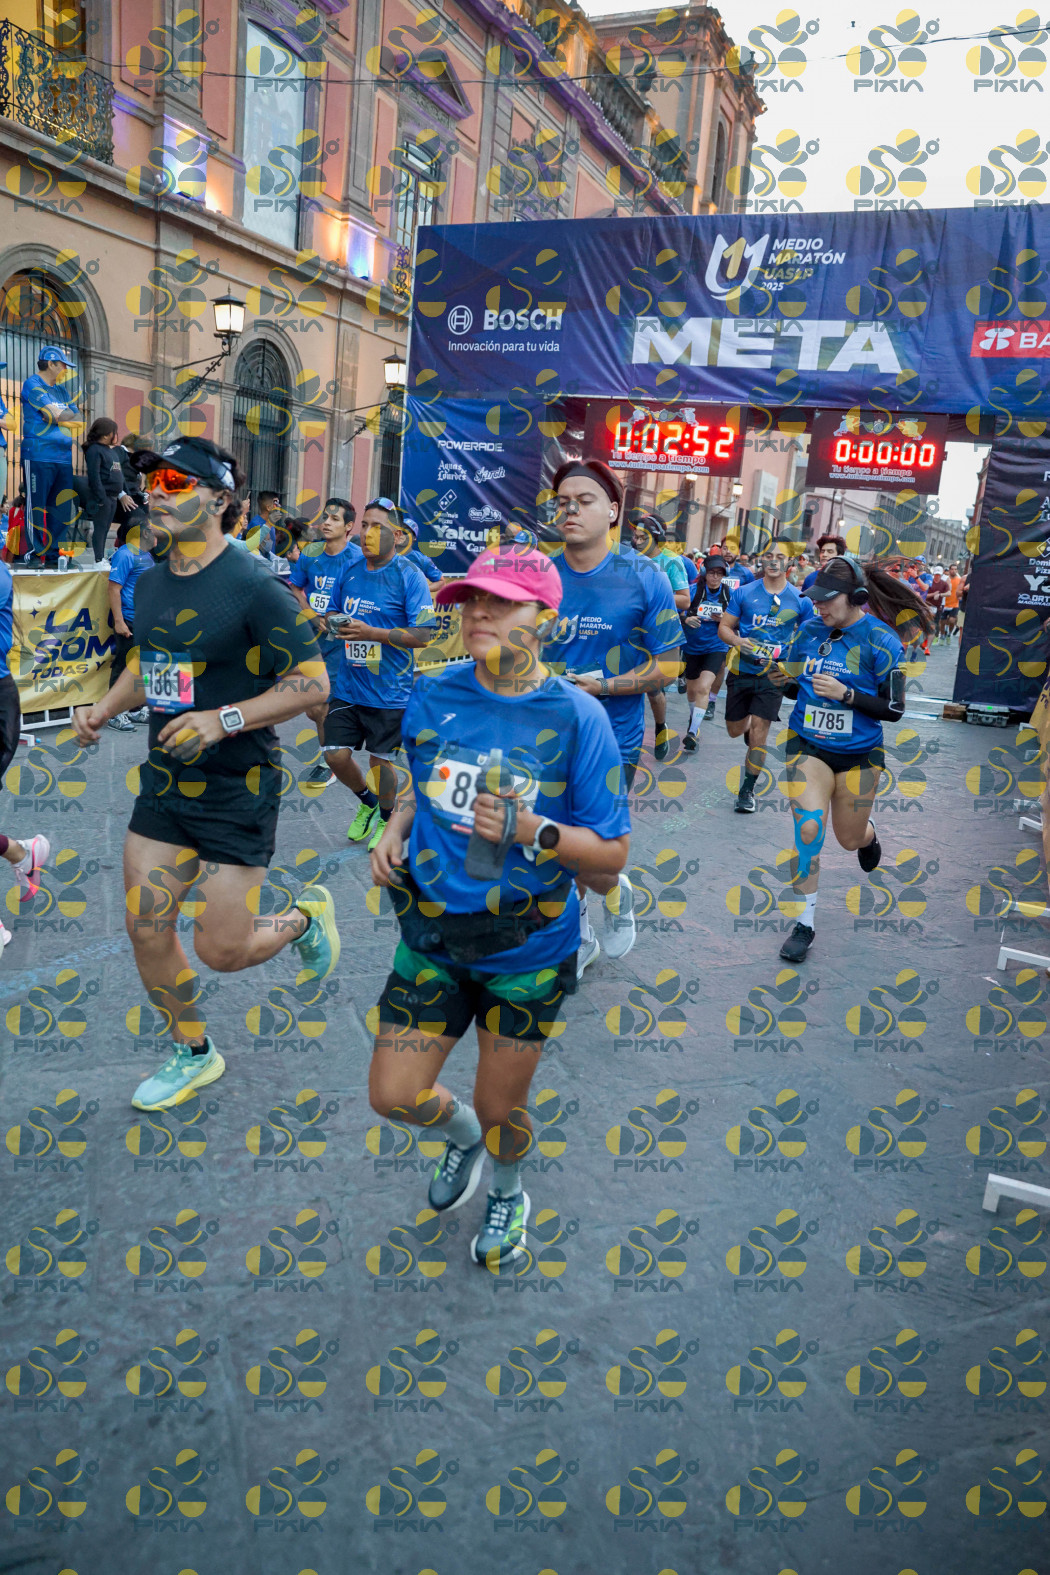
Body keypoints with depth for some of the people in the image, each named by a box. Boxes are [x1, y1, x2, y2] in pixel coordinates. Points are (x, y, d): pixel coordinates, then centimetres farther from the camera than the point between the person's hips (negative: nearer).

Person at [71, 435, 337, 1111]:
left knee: (223, 950, -2)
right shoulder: (149, 582, 7)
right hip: (164, 780, 7)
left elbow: (313, 681, -16)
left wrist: (224, 720, -25)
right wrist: (104, 710, 5)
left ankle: (307, 916, 31)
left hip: (238, 788, -7)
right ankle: (194, 1054, 31)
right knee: (147, 930, 9)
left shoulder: (255, 587, -16)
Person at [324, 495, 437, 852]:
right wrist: (335, 623, -5)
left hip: (389, 689, -5)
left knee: (380, 759, 6)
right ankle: (367, 803, 33)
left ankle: (387, 819, 34)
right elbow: (332, 612, 19)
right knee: (336, 755, 3)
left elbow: (423, 635, -16)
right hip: (348, 685, 5)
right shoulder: (348, 567, 6)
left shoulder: (409, 576, -10)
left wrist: (372, 632, -24)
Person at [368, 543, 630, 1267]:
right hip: (432, 935, 4)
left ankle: (508, 1194, 51)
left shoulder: (576, 717, -16)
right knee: (393, 1094, 7)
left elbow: (613, 855, -14)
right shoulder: (433, 698, -4)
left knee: (500, 1110, 13)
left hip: (527, 946, -3)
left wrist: (534, 831, -29)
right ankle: (462, 1135, 45)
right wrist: (396, 828, -4)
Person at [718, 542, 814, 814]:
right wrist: (739, 641, -19)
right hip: (742, 670, 2)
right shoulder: (744, 592, 0)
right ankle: (749, 730, 51)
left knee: (759, 730, -9)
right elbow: (724, 627, 3)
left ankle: (747, 791, 4)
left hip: (774, 674, -2)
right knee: (735, 730, 12)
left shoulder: (800, 600, -1)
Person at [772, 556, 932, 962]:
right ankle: (804, 922, -4)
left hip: (859, 753, -1)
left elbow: (894, 709, -13)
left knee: (849, 839, 14)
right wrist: (775, 674, -12)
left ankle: (868, 832, 56)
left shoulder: (881, 640, -14)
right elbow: (789, 678, 10)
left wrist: (845, 693, -25)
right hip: (808, 746, 1)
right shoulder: (806, 629, -4)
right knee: (808, 827, -17)